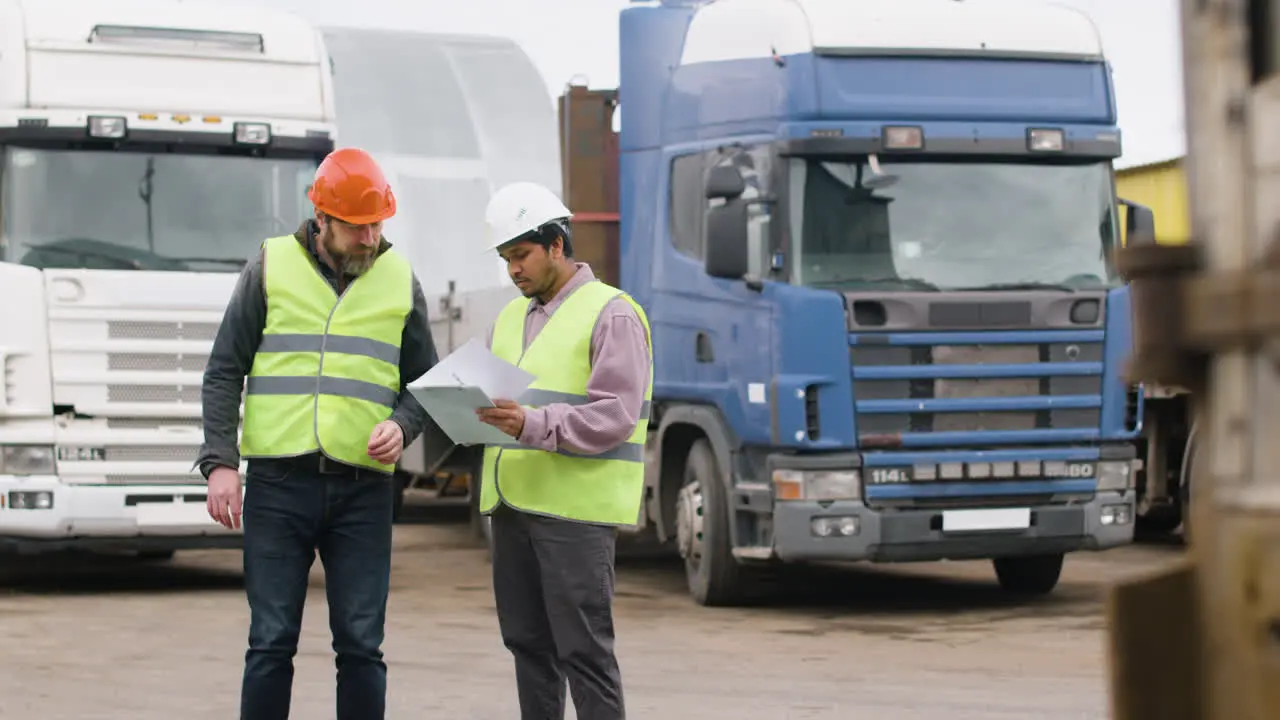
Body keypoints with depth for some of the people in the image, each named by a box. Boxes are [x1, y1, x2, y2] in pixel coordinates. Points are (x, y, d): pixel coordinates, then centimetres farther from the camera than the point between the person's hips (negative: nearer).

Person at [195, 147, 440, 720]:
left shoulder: (400, 281, 9)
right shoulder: (271, 268, 4)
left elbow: (422, 381, 15)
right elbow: (225, 371, 5)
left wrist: (401, 426, -7)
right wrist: (220, 462, -5)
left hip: (363, 489, 1)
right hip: (278, 483, -1)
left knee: (361, 646, 1)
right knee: (271, 644, -1)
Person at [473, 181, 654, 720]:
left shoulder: (611, 314, -5)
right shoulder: (511, 318, 20)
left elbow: (614, 415, -15)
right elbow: (488, 394, 22)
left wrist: (532, 424, -27)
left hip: (577, 508, -8)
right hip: (512, 503, 8)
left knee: (583, 649, -8)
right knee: (528, 643, 10)